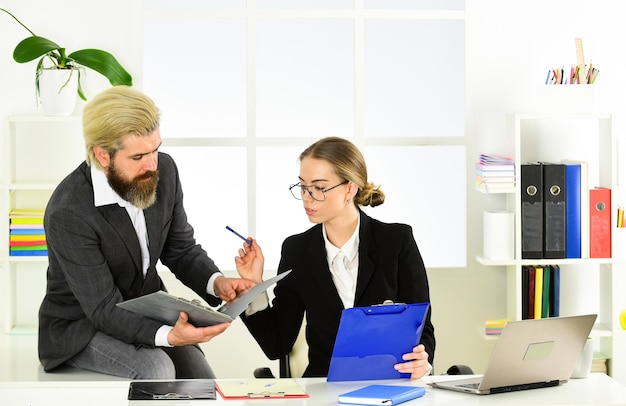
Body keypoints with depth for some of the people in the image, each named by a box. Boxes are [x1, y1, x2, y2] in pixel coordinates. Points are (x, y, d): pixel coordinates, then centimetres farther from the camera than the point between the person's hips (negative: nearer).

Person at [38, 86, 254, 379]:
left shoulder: (164, 171, -9)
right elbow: (104, 310, -26)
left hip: (148, 312, 5)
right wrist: (168, 336, -42)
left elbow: (181, 249, 4)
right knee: (156, 370, -30)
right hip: (82, 324, -5)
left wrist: (216, 282, -18)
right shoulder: (68, 213, -28)